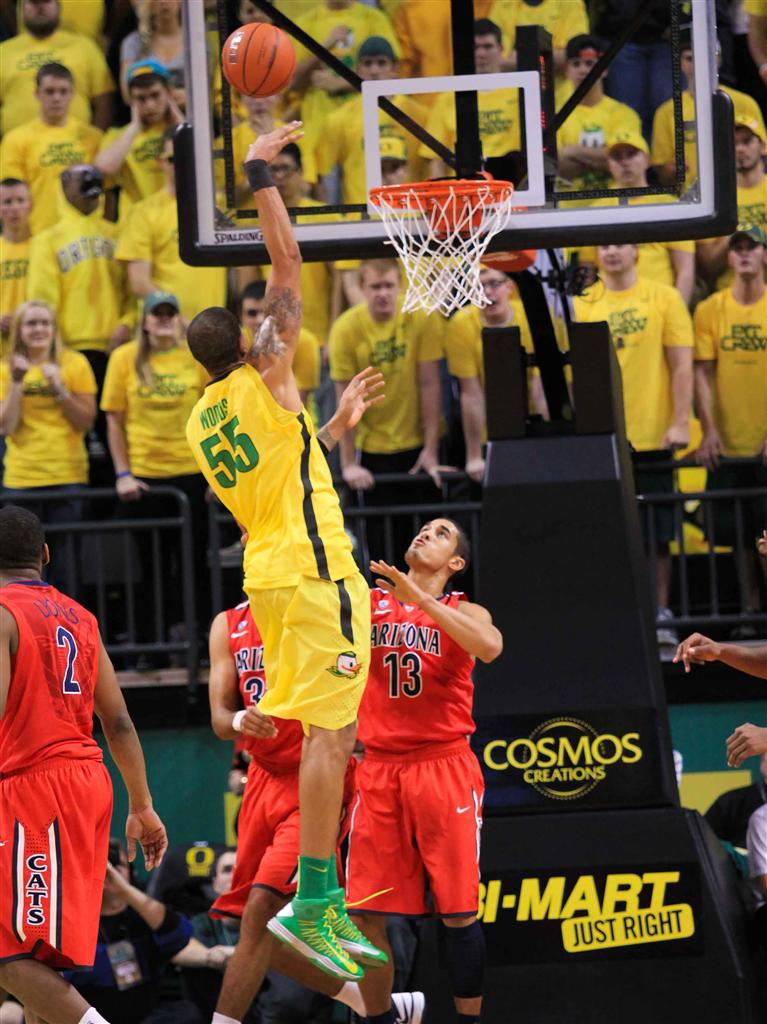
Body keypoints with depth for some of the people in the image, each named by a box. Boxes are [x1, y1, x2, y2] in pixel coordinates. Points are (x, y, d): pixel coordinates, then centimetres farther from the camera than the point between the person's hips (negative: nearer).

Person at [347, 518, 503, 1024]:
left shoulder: (463, 612, 3)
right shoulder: (367, 602, 11)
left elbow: (489, 646, -19)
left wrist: (417, 597, -23)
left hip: (444, 768, -2)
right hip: (379, 769, 2)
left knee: (458, 910, -3)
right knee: (364, 912, -1)